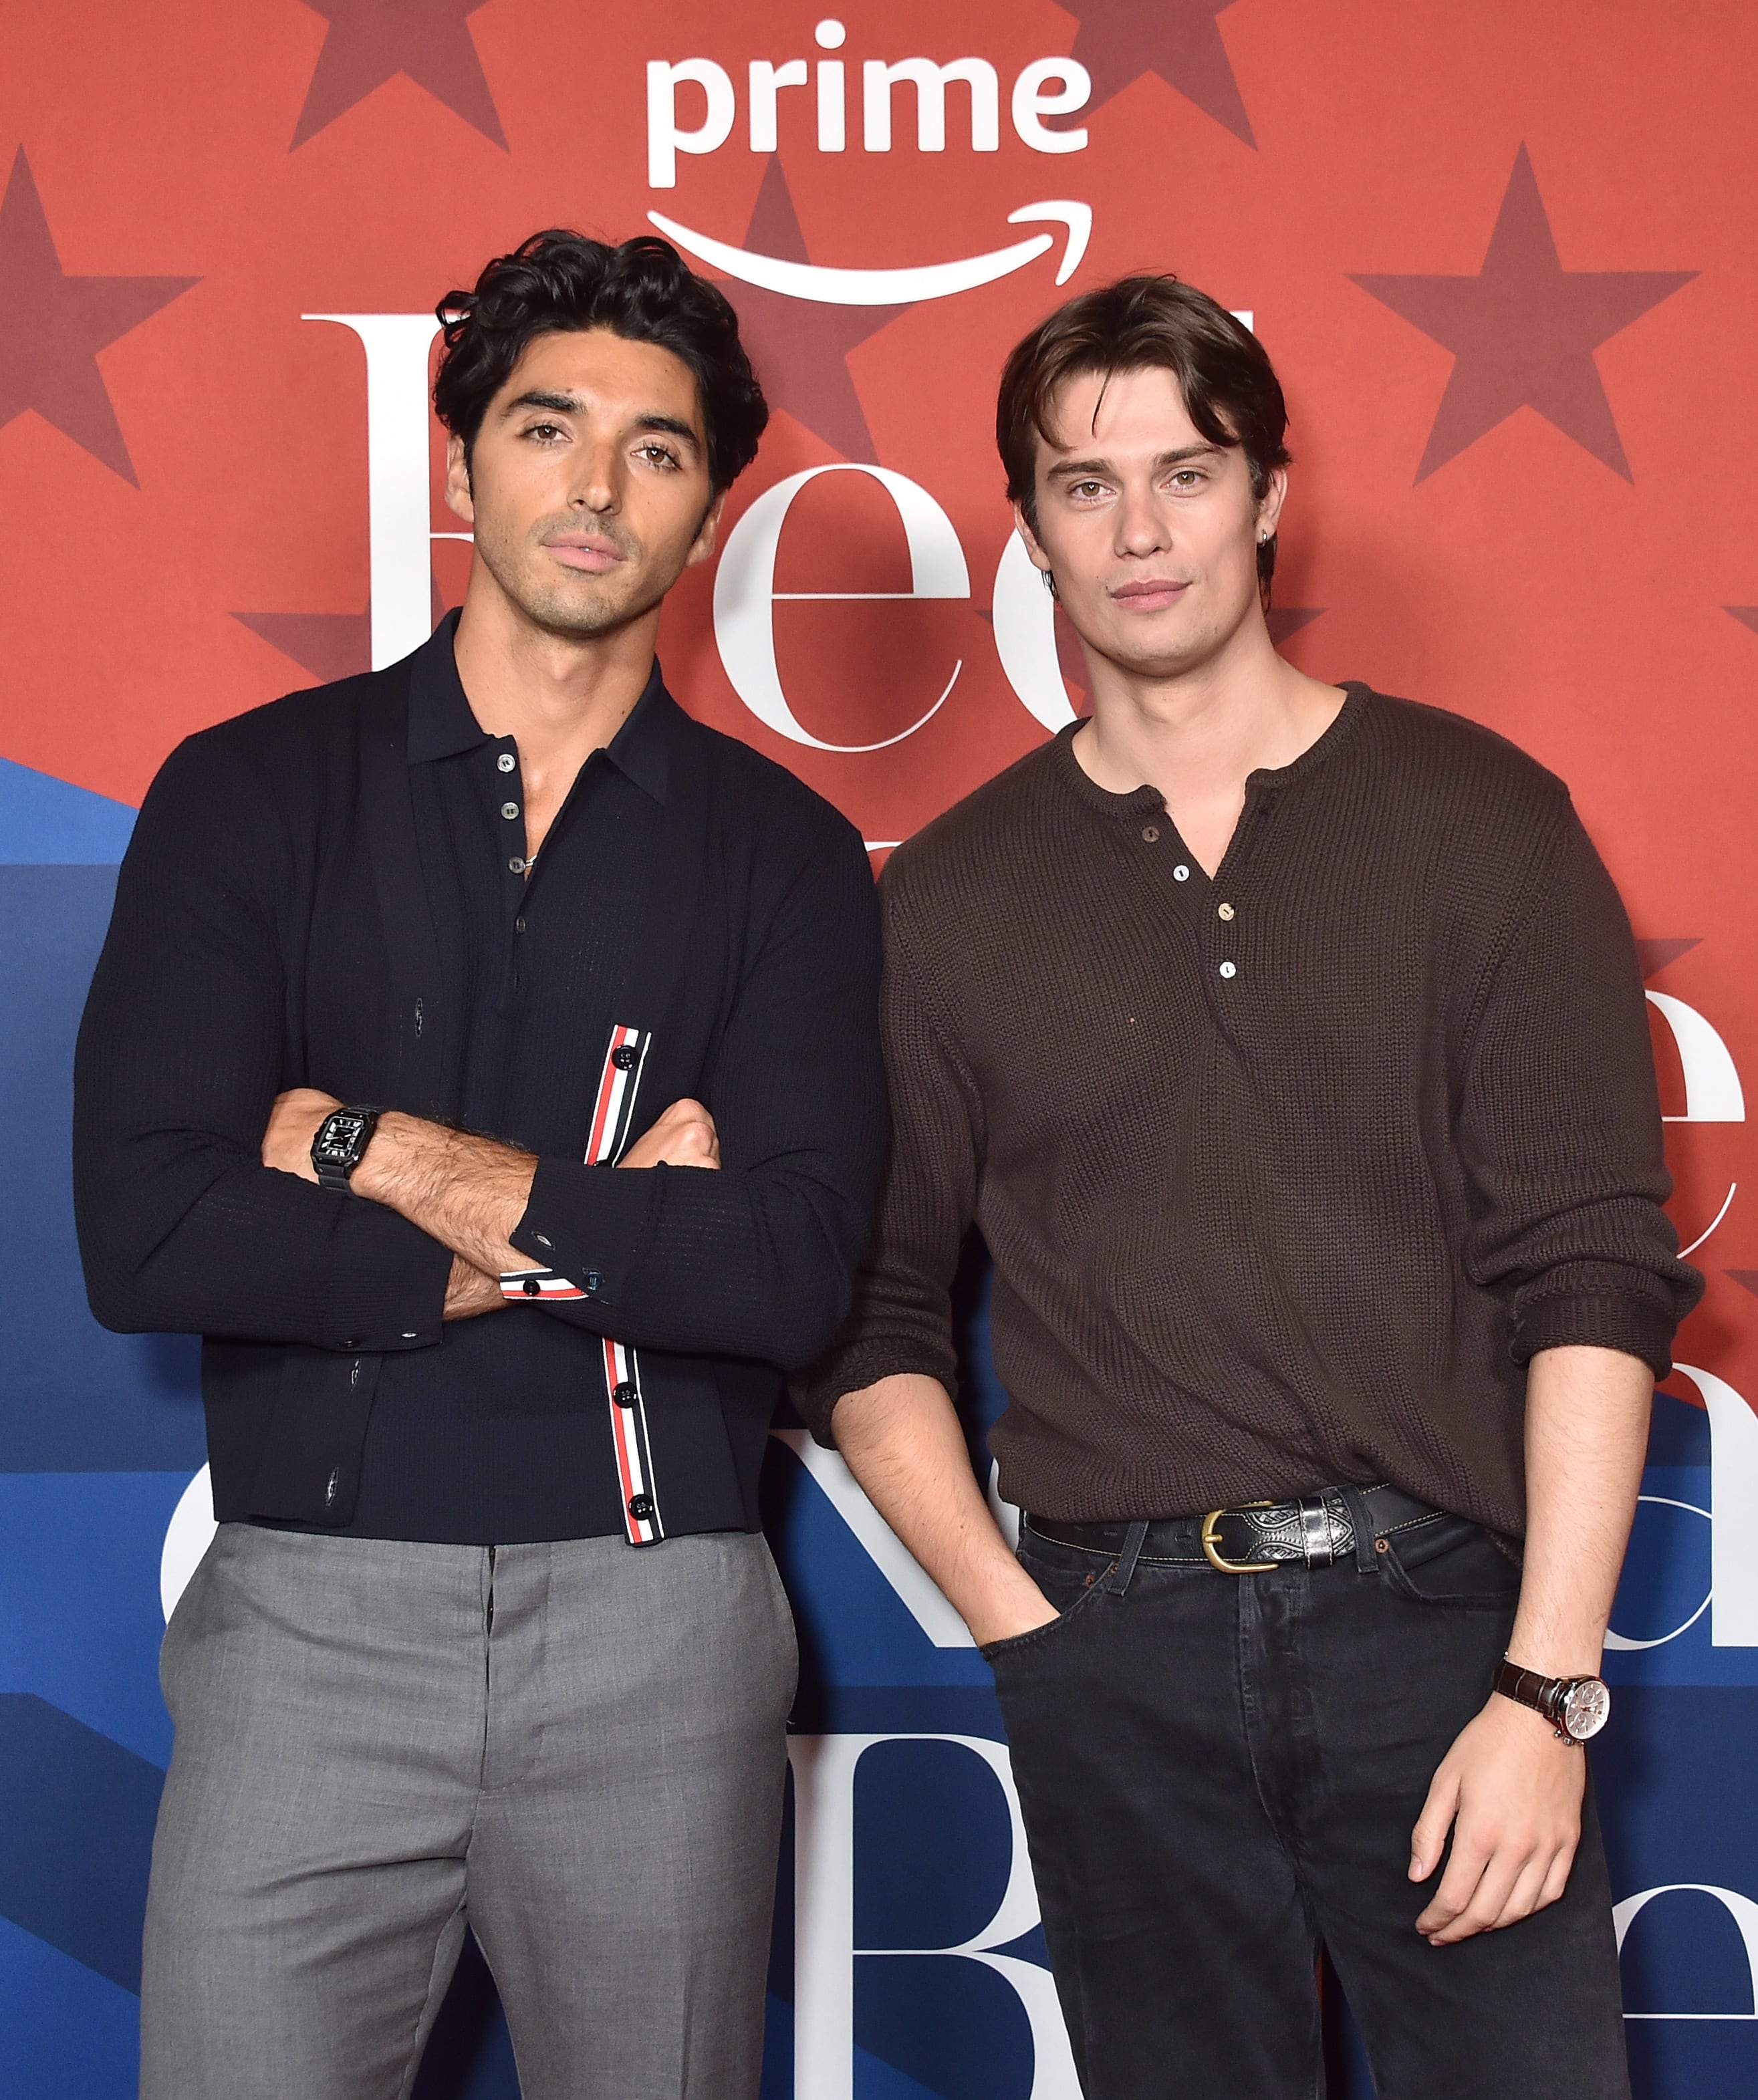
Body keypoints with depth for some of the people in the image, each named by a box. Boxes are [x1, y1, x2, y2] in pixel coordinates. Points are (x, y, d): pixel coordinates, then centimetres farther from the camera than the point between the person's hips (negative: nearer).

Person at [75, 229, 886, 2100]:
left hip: (655, 1637, 1)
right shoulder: (250, 794, 3)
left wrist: (376, 1154, -10)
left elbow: (794, 1274, -9)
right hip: (310, 1613, -1)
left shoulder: (778, 850, 5)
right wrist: (599, 1235, -10)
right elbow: (144, 1238, -9)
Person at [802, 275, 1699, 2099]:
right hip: (1117, 1651, 2)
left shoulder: (1478, 818, 2)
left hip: (1436, 1605, -1)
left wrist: (1545, 1688, -10)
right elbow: (871, 1315, 10)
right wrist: (1009, 1612, -2)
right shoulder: (949, 900, 8)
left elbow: (1593, 1273, -3)